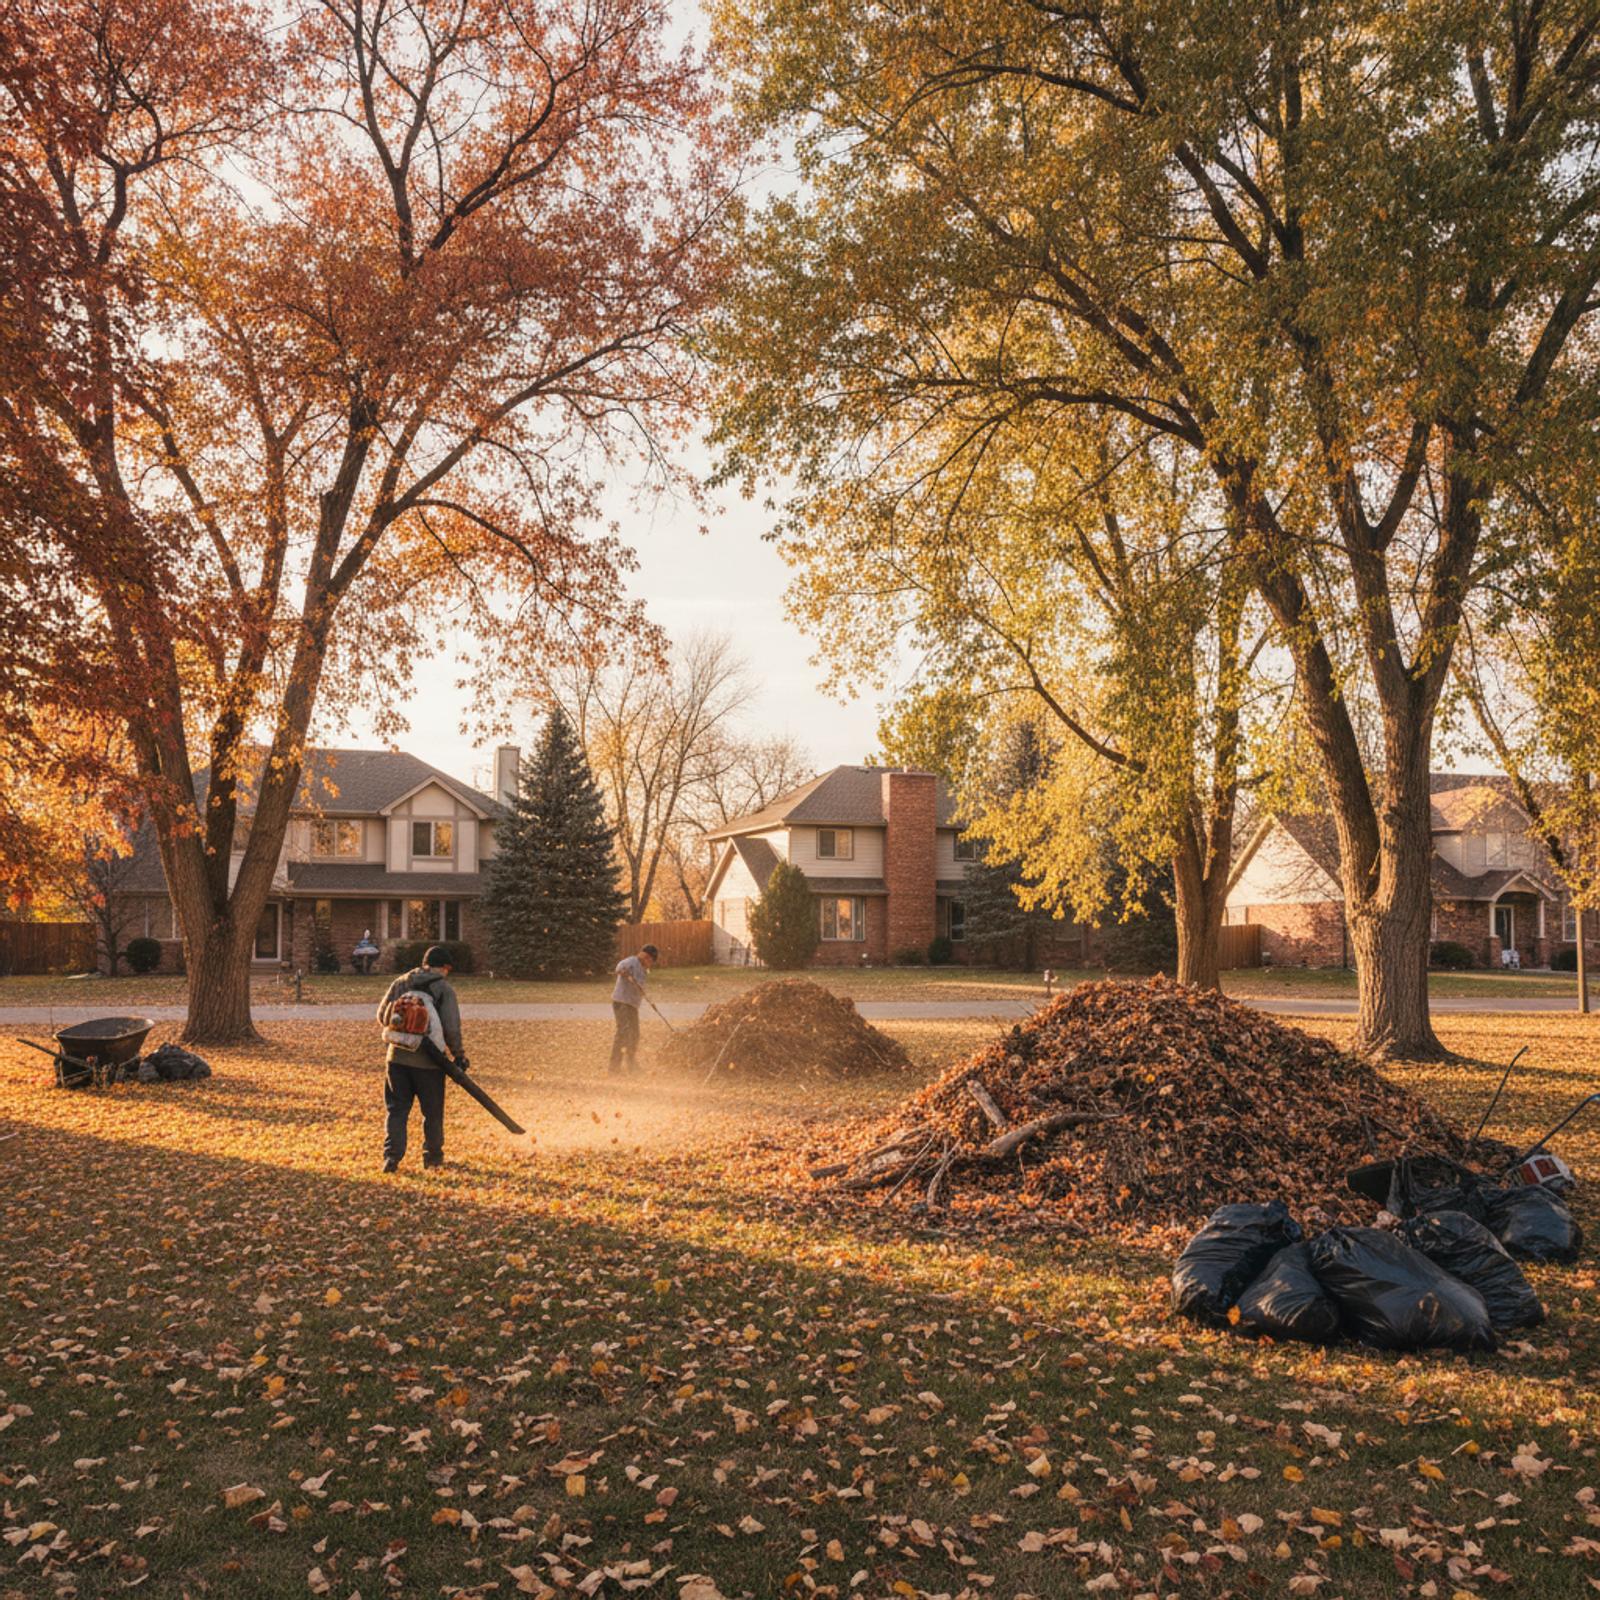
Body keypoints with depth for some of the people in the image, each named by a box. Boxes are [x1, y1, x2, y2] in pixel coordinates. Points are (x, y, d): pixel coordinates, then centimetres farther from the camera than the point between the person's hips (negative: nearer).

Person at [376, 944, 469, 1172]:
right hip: (428, 1061, -3)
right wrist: (459, 1055, -3)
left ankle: (392, 1156, -3)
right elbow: (451, 1028, -15)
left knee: (396, 1109, 9)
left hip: (398, 1057, 3)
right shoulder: (444, 989, -8)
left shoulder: (401, 982, 4)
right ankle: (433, 1156, 24)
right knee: (433, 1112, 13)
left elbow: (382, 1016, 5)